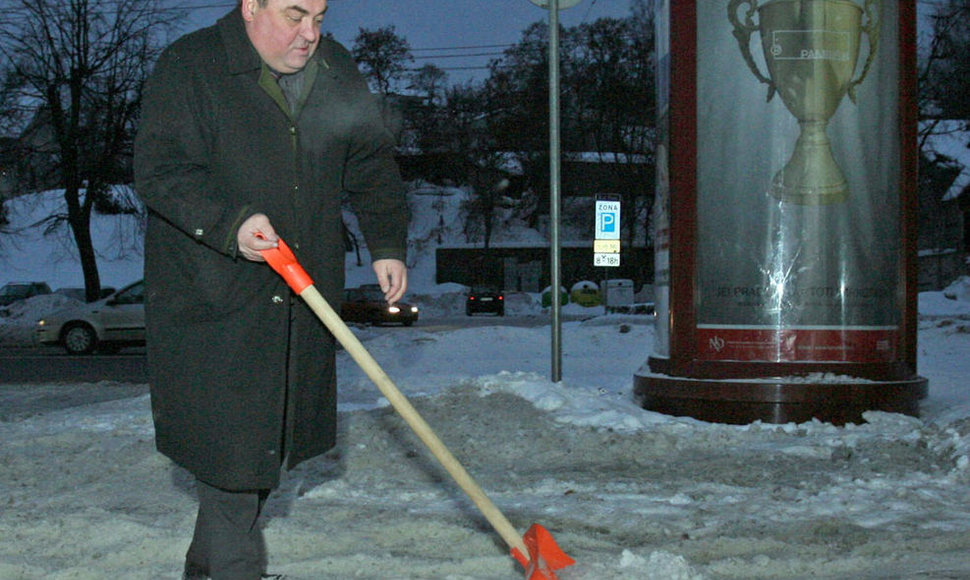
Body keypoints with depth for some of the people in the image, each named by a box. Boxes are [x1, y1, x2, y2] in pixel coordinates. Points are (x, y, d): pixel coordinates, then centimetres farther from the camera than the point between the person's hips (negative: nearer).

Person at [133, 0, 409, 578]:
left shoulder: (337, 73, 8)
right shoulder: (189, 67, -9)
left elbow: (372, 167, 16)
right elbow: (160, 170, -15)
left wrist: (387, 246, 5)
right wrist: (232, 224, -29)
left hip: (303, 298, 5)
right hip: (213, 295, -5)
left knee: (275, 437, 10)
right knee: (231, 439, -6)